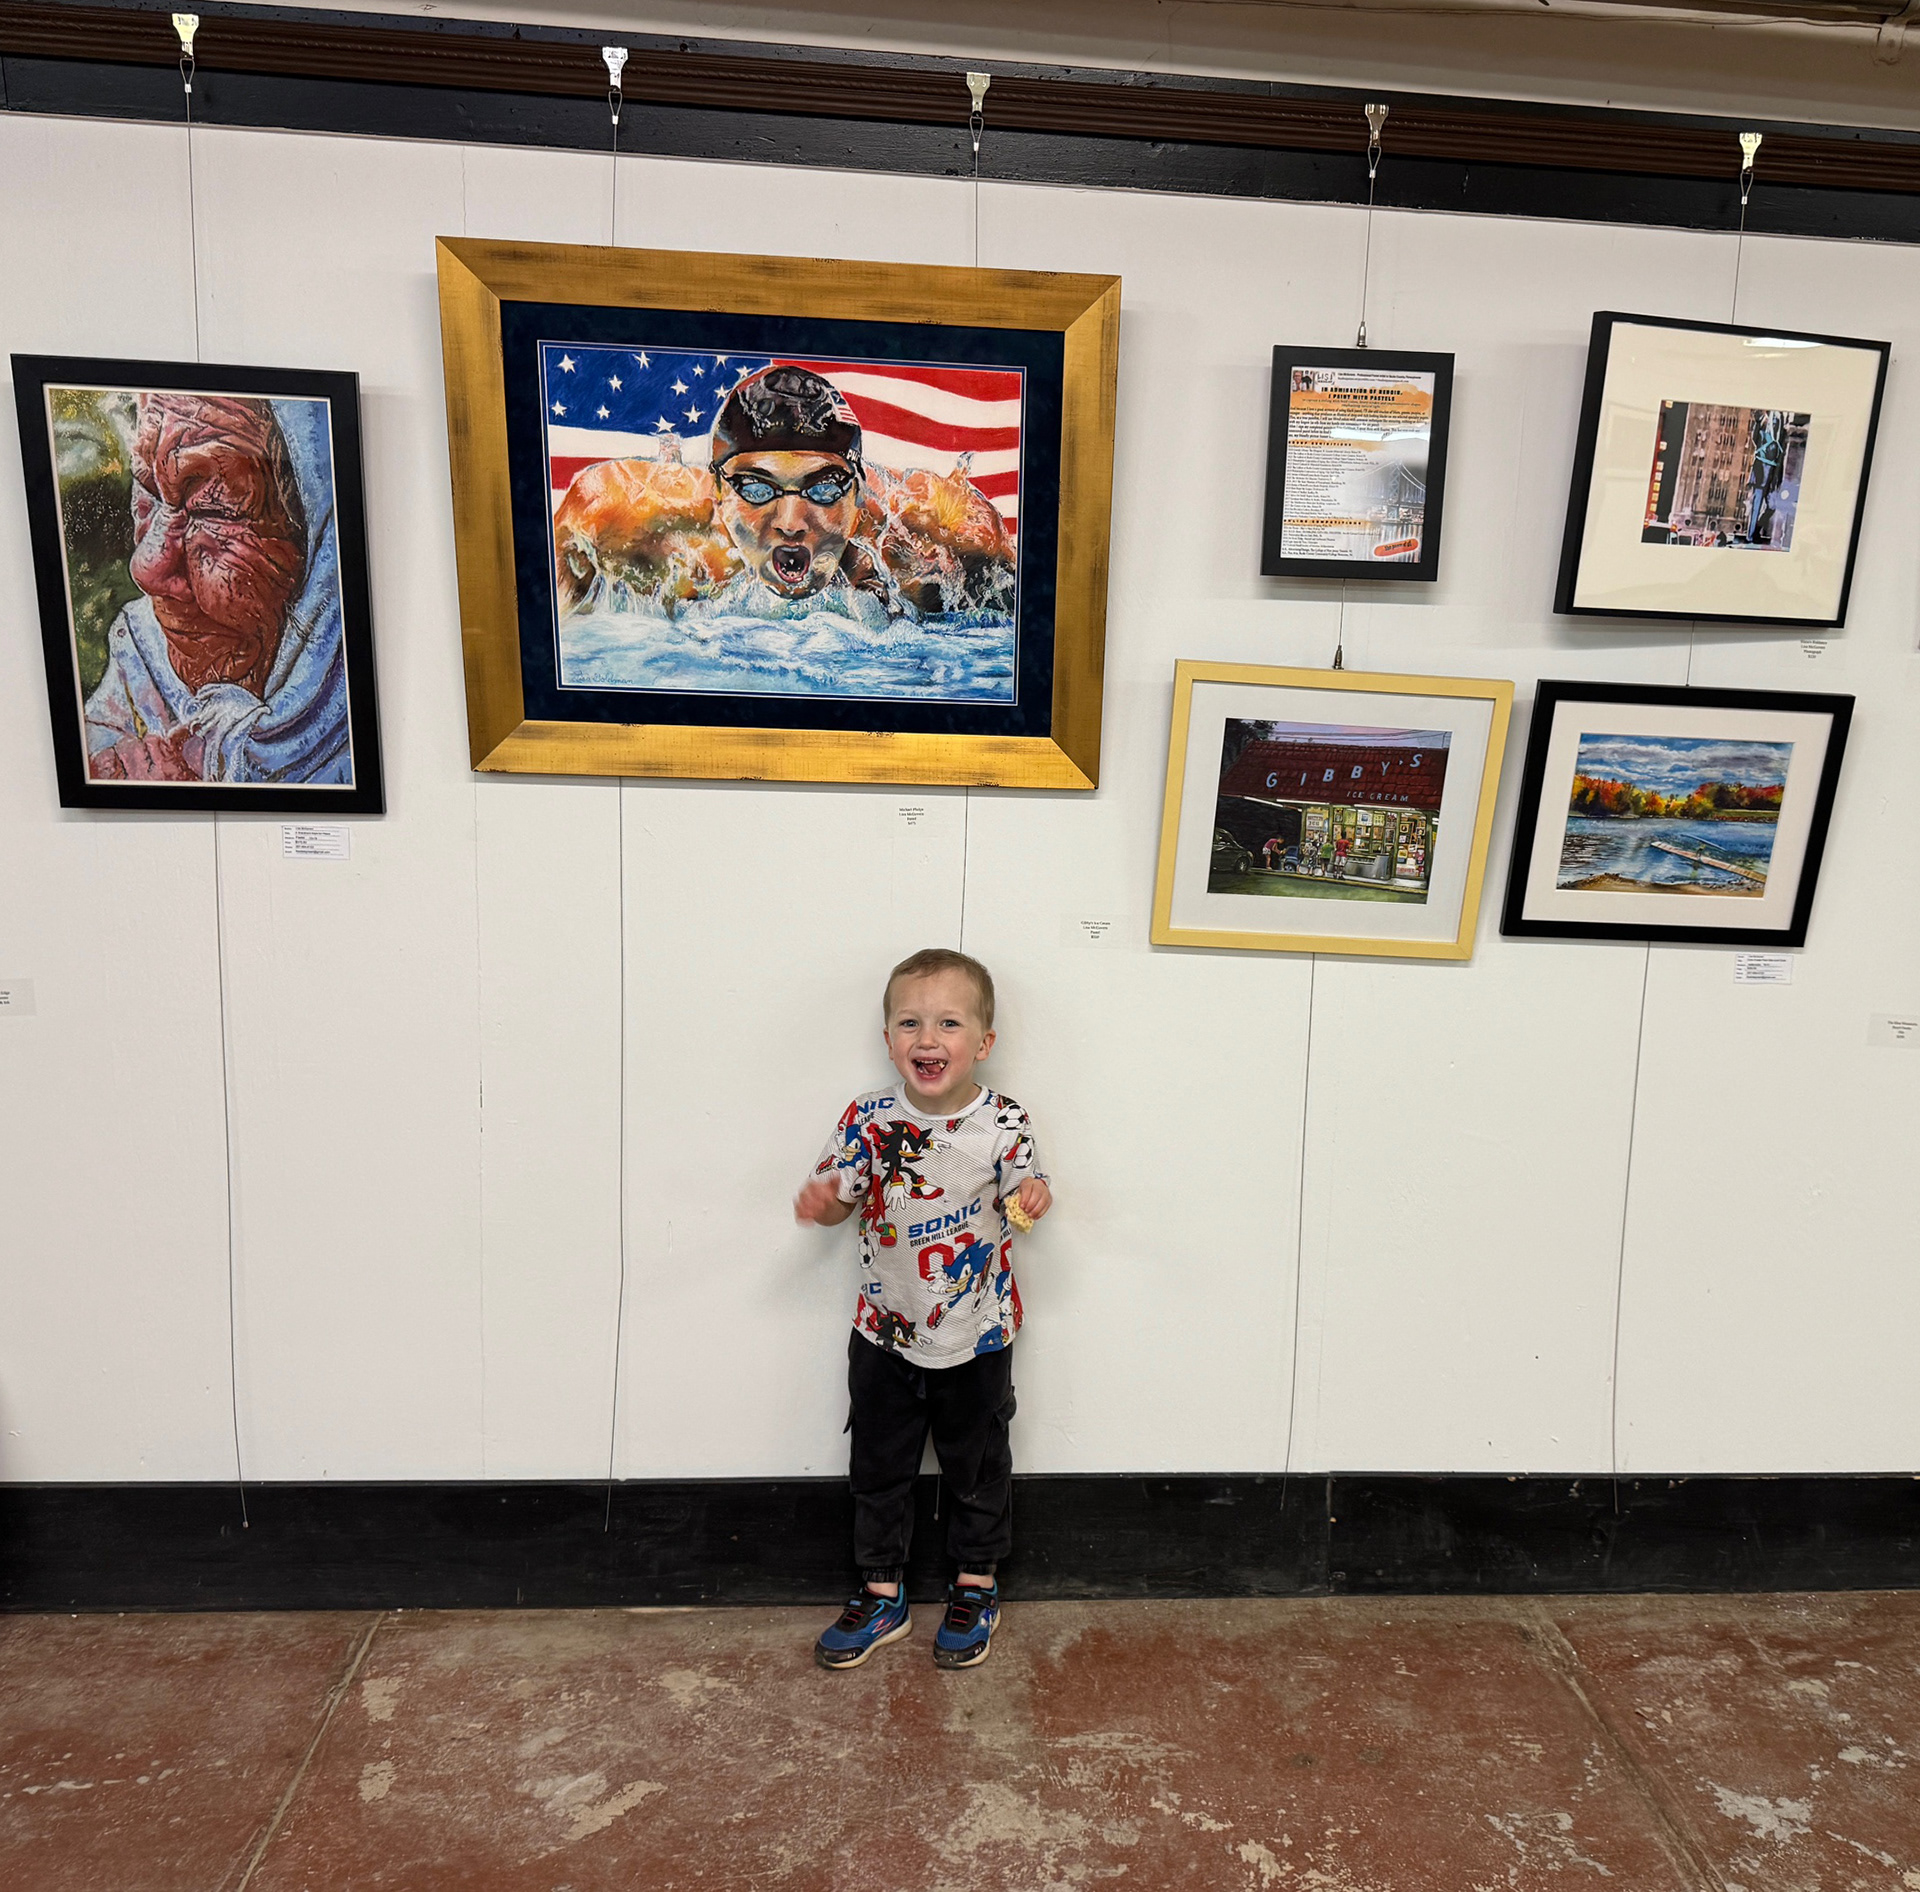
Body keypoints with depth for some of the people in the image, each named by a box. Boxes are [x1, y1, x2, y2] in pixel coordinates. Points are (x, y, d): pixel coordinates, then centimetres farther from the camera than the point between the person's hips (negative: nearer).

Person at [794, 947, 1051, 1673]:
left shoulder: (1001, 1123, -15)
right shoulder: (869, 1119, -12)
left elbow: (1020, 1197, -3)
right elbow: (838, 1199, -3)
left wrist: (1033, 1199, -25)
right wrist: (819, 1204, -26)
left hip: (975, 1338, -1)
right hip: (885, 1333, 2)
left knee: (977, 1467, 17)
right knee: (878, 1468, 17)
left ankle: (975, 1588, 40)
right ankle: (880, 1594, 37)